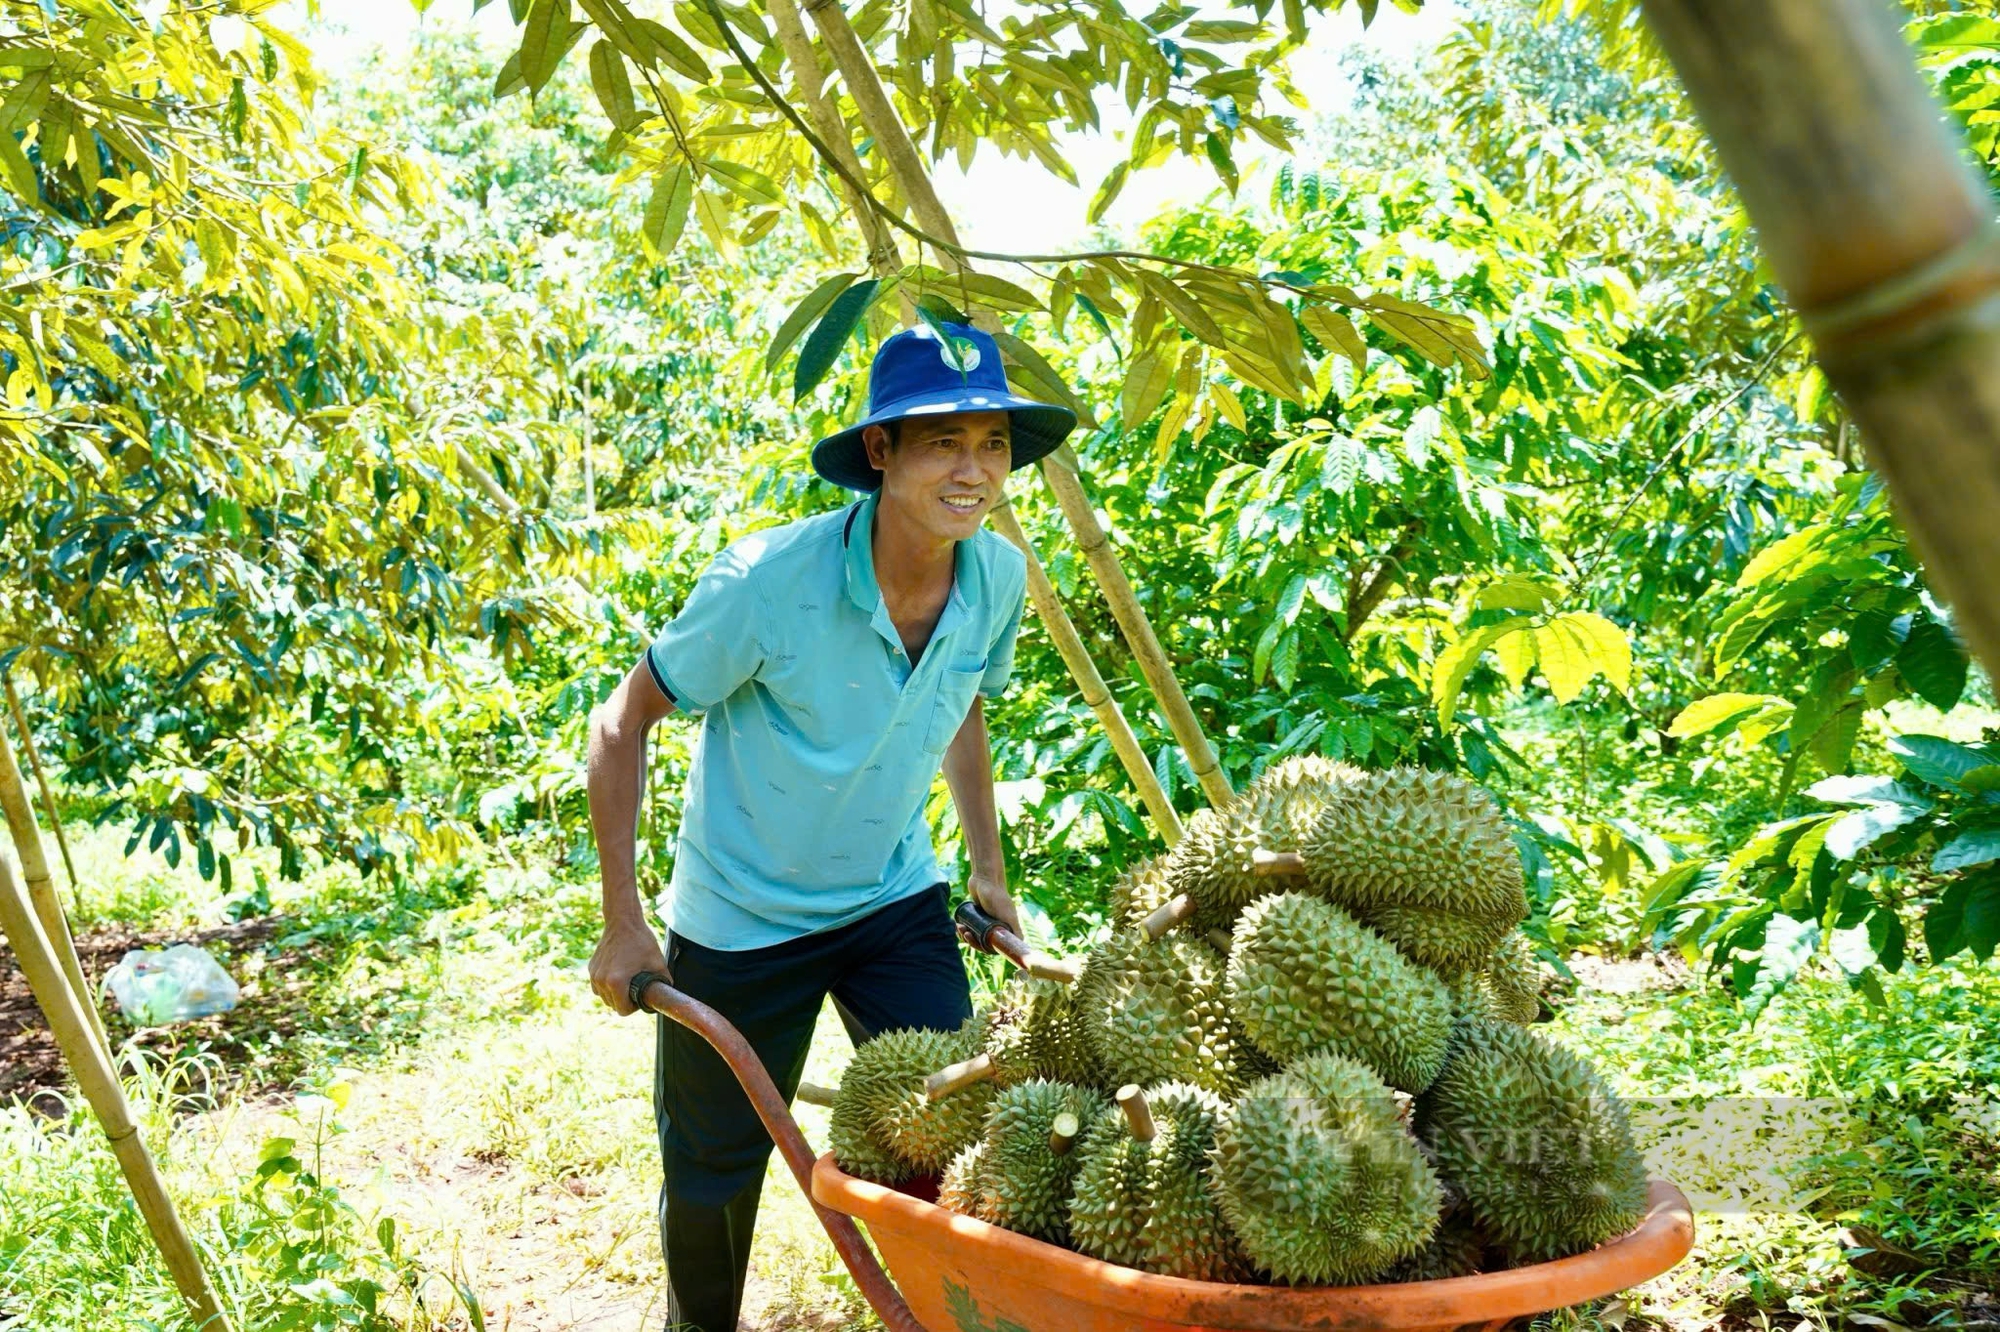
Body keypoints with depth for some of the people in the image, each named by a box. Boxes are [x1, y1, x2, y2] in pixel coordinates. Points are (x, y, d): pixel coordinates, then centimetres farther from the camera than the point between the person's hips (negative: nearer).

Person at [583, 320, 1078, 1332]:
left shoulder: (998, 578, -12)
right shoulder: (768, 582, -28)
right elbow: (622, 724, -16)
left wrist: (987, 867, 12)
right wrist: (623, 925, -17)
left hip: (897, 900, 4)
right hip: (741, 919, -3)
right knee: (714, 1172, 12)